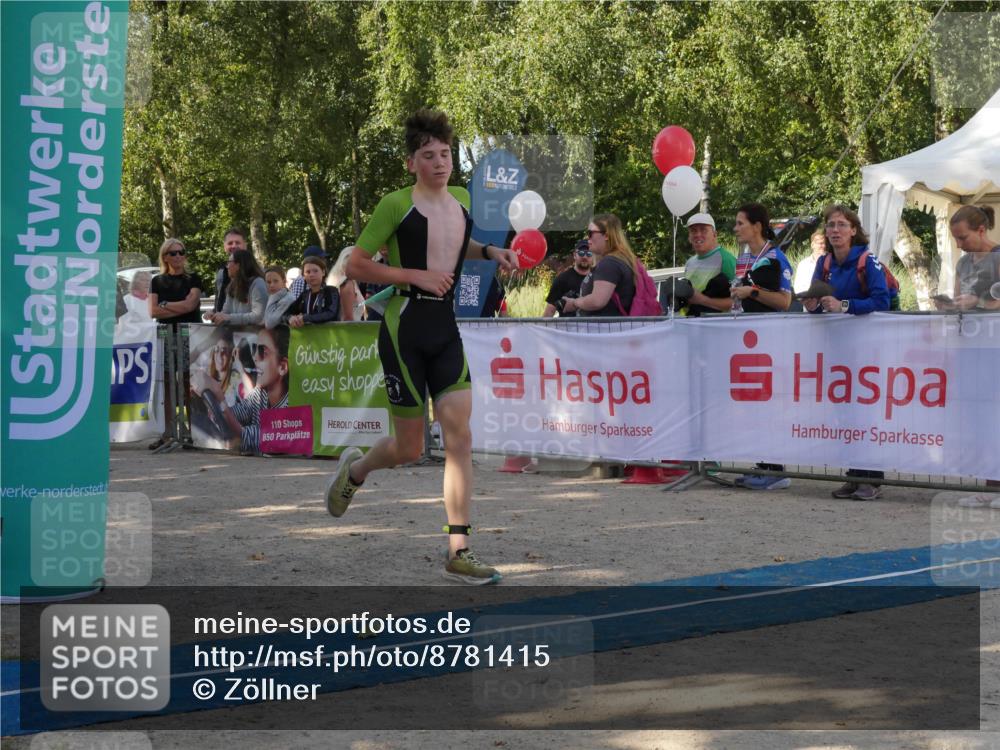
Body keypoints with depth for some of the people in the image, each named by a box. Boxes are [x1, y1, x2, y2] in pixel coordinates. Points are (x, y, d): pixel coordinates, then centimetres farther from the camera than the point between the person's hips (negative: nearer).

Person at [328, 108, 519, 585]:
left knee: (460, 440, -6)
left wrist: (489, 251, 13)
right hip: (404, 330, -5)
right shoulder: (396, 205, -10)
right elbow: (356, 266, -9)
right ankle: (355, 468, 37)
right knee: (409, 449, 2)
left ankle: (458, 552, -4)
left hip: (447, 331, 5)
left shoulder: (462, 199, 10)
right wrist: (417, 275, -14)